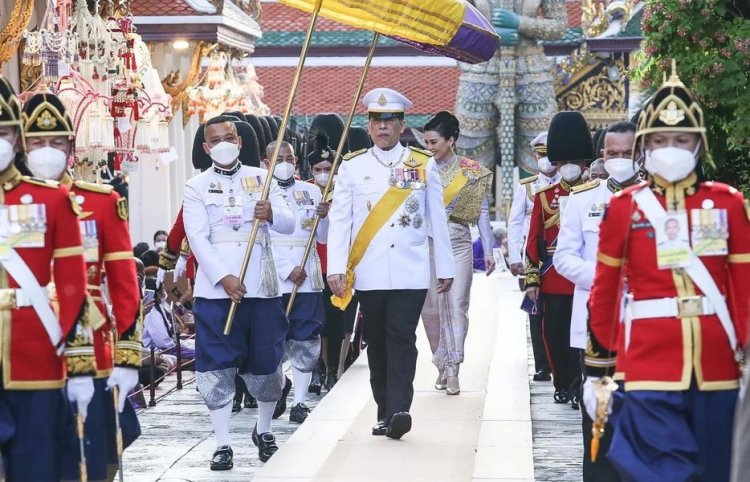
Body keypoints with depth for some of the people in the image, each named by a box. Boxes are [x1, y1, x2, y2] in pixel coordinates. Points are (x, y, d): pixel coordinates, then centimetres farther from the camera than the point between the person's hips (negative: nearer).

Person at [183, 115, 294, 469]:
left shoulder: (261, 178, 11)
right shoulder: (196, 187, 5)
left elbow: (288, 225, 4)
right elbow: (198, 238, -6)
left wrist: (271, 214, -19)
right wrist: (224, 278, -18)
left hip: (262, 286, 2)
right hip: (215, 289, -2)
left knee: (267, 362, 7)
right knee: (217, 366, -4)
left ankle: (264, 431, 28)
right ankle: (222, 444, 2)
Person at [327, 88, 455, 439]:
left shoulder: (424, 165, 6)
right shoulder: (352, 167, 6)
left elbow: (437, 220, 9)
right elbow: (339, 220, 1)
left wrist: (445, 267, 9)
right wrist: (336, 268, -9)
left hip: (411, 273, -1)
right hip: (369, 274, 1)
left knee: (402, 339, -10)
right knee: (377, 343, 6)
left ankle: (398, 411, -17)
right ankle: (385, 413, 15)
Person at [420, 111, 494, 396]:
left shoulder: (472, 172, 3)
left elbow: (482, 213, 6)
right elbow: (410, 208, 11)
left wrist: (488, 251, 3)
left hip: (457, 244, -2)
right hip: (425, 243, 2)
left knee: (456, 304, -9)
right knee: (430, 306, 2)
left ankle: (452, 369, -12)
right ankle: (442, 365, 14)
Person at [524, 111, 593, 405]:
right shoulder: (545, 196, 7)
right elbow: (534, 239, 7)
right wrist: (532, 279, 3)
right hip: (553, 279, 2)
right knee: (554, 334, 5)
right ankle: (563, 385, 18)